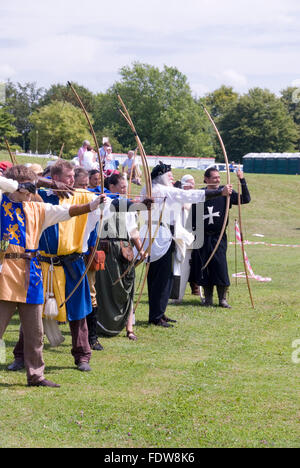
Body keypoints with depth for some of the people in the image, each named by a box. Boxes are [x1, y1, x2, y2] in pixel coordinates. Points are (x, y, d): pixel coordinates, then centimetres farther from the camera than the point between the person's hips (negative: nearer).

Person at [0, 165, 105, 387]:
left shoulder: (37, 209, 13)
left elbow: (67, 211, 9)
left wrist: (93, 204, -2)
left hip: (30, 273, 5)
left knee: (34, 329, 9)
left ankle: (35, 375, 18)